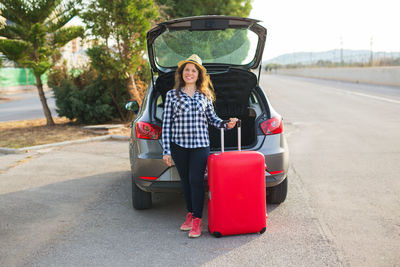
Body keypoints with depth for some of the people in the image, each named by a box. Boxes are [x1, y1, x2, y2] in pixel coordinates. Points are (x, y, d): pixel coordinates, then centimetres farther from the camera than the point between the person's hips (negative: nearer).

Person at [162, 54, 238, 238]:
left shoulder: (205, 95, 7)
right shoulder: (172, 95, 4)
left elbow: (211, 118, 17)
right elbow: (166, 124, 2)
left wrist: (226, 124, -3)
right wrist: (166, 150, -2)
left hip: (200, 144, -1)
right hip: (178, 145, 1)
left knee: (196, 180, -7)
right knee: (185, 180, 9)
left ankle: (197, 220, 1)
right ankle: (190, 214, 25)